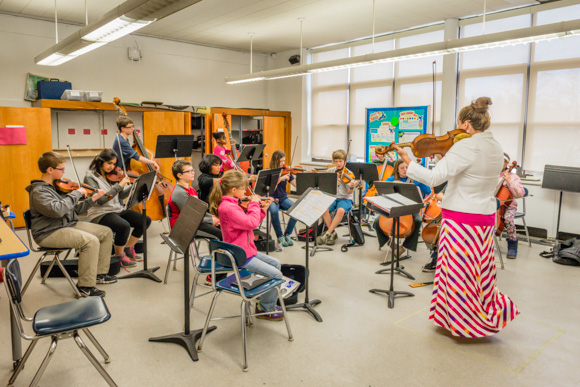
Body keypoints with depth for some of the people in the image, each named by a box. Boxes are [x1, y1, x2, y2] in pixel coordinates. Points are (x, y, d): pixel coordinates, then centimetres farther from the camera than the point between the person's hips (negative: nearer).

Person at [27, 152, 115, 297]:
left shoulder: (58, 187, 12)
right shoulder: (38, 191, -15)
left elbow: (75, 209, 17)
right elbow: (57, 210, -33)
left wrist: (93, 199, 6)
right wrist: (76, 193, -23)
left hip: (69, 225, 9)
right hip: (49, 233, -9)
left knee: (106, 232, 4)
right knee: (91, 241, -30)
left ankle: (100, 273, 13)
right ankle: (85, 286, -19)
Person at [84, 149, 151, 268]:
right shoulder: (90, 176, -9)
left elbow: (122, 196, 9)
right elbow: (100, 200, -20)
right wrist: (119, 185, -22)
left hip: (118, 209, 7)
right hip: (100, 214, -7)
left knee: (145, 220, -7)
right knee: (124, 226, -34)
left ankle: (128, 248, 11)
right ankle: (119, 255, -8)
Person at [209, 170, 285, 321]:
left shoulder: (231, 204, 11)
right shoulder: (228, 208, -24)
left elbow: (250, 222, 16)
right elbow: (251, 223, -28)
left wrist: (262, 209, 7)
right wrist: (254, 203, -15)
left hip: (246, 250, 11)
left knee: (276, 263, 17)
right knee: (276, 274, -12)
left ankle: (266, 300, 25)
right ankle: (265, 308, 8)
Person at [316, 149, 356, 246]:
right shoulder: (330, 171, 8)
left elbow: (349, 192, -8)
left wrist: (351, 187, -31)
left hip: (345, 199, -3)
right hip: (332, 197, 3)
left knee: (341, 210, -36)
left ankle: (327, 234, -23)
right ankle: (333, 234, -15)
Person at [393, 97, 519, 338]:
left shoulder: (466, 147, -20)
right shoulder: (496, 148, 7)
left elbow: (434, 177, -28)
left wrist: (407, 160, -19)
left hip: (461, 219, -8)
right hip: (486, 218, 8)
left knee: (459, 274, 7)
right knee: (479, 272, 22)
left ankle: (465, 323, 20)